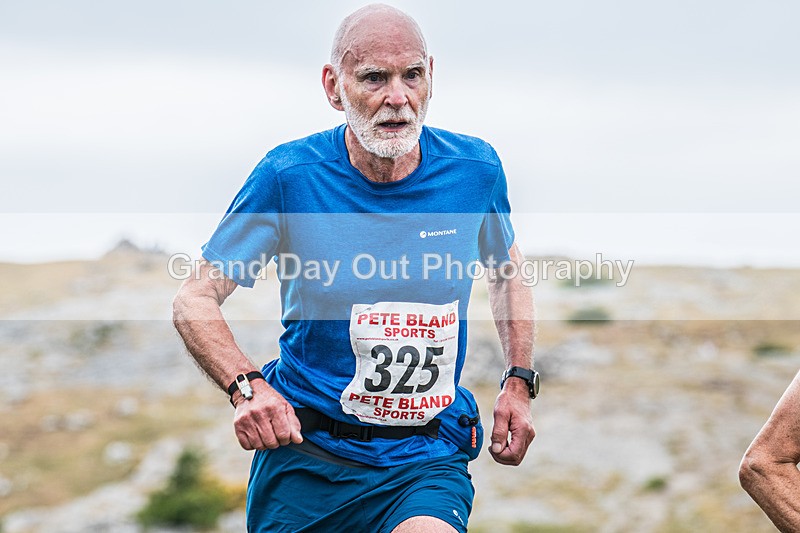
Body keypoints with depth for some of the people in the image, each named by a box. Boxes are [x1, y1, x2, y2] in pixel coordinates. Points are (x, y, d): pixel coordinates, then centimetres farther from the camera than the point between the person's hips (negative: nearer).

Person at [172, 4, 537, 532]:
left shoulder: (474, 169, -2)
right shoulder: (289, 176, -9)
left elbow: (507, 274, 18)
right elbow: (194, 300, -4)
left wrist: (519, 383, 6)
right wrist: (246, 386, -22)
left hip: (427, 457, 0)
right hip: (303, 451, 1)